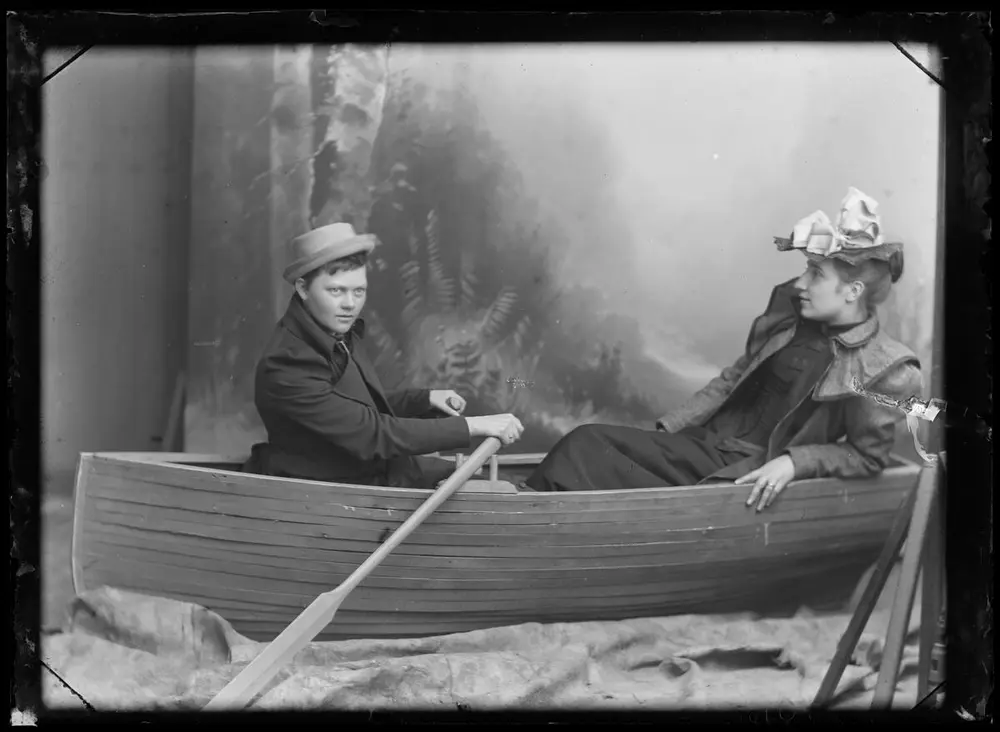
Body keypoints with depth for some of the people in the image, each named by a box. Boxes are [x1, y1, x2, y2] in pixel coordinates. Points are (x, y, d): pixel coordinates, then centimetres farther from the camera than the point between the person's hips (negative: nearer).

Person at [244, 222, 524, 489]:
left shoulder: (341, 333, -1)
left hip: (371, 469, 8)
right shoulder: (285, 365, -27)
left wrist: (426, 398, 1)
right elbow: (372, 435, -29)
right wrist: (472, 426, -27)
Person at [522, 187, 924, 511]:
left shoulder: (888, 371, -8)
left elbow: (866, 455, -2)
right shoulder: (789, 309, 9)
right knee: (585, 444, -15)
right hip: (707, 446, 6)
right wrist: (665, 429, 10)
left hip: (754, 477, -6)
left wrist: (793, 462, -16)